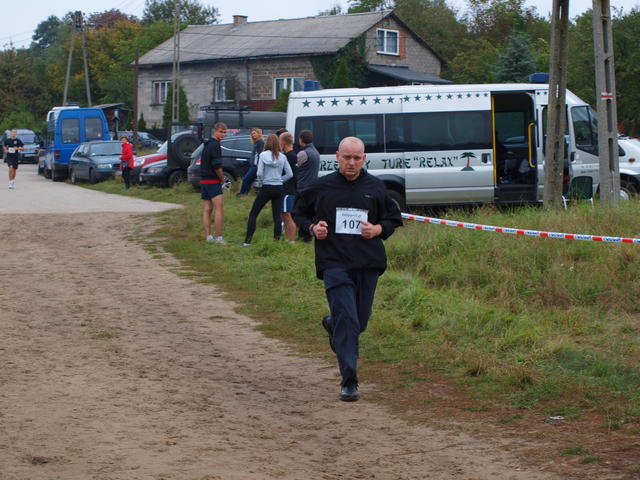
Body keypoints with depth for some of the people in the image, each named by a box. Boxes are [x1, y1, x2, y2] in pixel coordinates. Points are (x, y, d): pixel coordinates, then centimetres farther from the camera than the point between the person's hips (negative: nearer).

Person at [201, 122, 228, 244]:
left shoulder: (207, 145, 16)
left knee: (207, 209, 9)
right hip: (213, 181, -10)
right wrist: (222, 178, -4)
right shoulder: (215, 145, -14)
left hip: (203, 180, 10)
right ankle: (219, 237, -14)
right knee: (219, 209, -10)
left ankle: (208, 236, 10)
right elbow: (217, 166, -20)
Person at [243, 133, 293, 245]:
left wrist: (262, 181, 7)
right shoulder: (282, 157, 2)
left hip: (266, 188, -3)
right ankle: (277, 239, 5)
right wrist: (280, 180, 12)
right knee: (277, 216, 9)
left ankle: (248, 240, 1)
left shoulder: (263, 155, -8)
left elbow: (259, 173, -11)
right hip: (279, 189, 3)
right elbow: (290, 174, 2)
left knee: (253, 214, 6)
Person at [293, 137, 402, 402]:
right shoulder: (321, 187, 4)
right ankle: (349, 382, -9)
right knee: (347, 321, -12)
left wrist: (378, 229, -5)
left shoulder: (375, 187, 7)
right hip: (334, 263, -3)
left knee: (359, 321, 11)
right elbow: (299, 213, 17)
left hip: (368, 264, 3)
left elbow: (394, 218, 16)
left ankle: (332, 324, 47)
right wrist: (312, 228, -3)